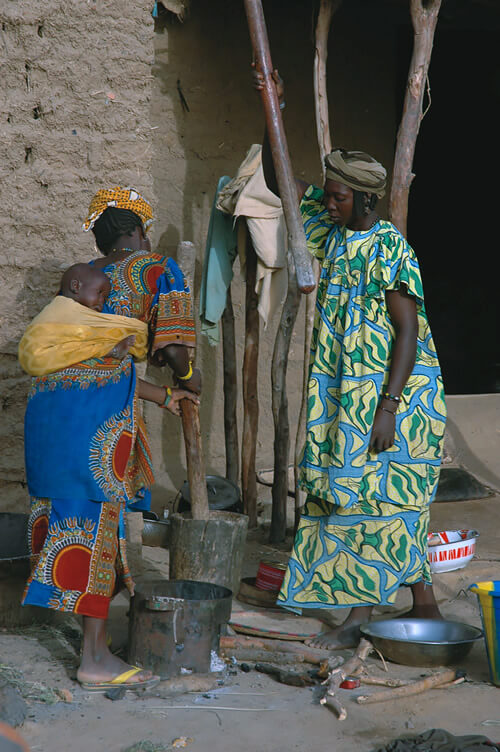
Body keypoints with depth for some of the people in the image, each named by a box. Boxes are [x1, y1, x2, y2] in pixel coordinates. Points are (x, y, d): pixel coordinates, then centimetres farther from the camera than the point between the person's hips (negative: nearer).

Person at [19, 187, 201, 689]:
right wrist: (186, 378, 18)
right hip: (99, 407, -7)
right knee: (98, 517, -4)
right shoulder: (159, 271, 6)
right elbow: (172, 351, -4)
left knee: (64, 507, 16)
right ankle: (94, 656, 0)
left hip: (46, 397, 7)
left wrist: (162, 397, 36)